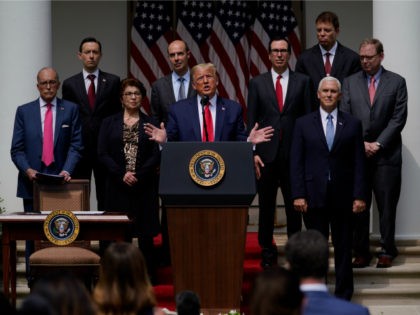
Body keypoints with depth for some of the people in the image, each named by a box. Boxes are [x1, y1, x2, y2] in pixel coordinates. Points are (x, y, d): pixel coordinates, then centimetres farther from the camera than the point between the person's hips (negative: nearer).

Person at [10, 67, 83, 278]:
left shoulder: (71, 110, 7)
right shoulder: (24, 112, 9)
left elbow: (76, 145, 1)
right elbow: (17, 149, 5)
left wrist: (67, 170, -14)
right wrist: (27, 169, -12)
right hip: (32, 182, 1)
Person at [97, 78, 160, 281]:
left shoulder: (150, 123, 8)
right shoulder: (109, 123, 10)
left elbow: (156, 155, 0)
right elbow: (102, 154, 2)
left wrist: (138, 175, -12)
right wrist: (122, 174, -10)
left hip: (144, 186, 0)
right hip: (117, 187, 0)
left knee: (146, 234, -2)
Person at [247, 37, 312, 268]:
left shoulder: (302, 82, 5)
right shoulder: (257, 83, 6)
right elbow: (251, 120, 5)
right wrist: (253, 152, -4)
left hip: (293, 153, 0)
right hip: (266, 154, 1)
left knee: (294, 204, 4)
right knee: (266, 205, 6)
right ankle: (267, 251, 16)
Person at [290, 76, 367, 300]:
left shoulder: (352, 124, 6)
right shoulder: (303, 124, 6)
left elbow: (358, 163, 4)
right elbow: (296, 162, 2)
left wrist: (359, 195, -3)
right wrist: (298, 195, -6)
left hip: (342, 197, 0)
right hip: (314, 196, 0)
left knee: (343, 247, 5)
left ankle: (343, 294, 13)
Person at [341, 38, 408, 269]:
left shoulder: (396, 82, 4)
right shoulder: (350, 82, 11)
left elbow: (399, 118, -1)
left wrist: (378, 144, -8)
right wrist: (360, 143, -6)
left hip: (386, 154, -2)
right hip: (357, 153, 2)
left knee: (387, 204, 0)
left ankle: (387, 251, 8)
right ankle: (361, 252, 6)